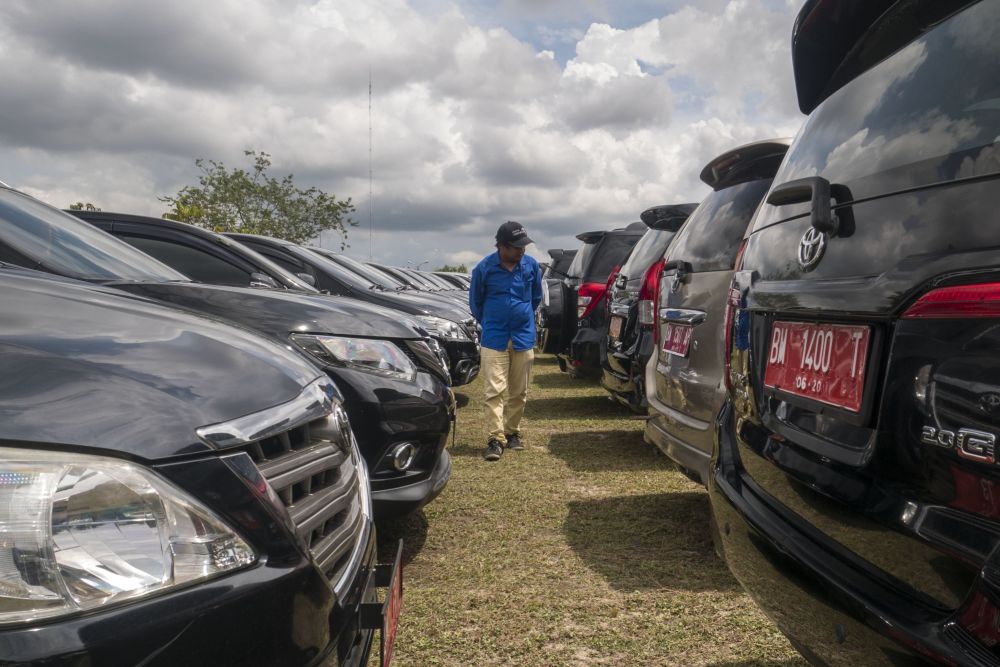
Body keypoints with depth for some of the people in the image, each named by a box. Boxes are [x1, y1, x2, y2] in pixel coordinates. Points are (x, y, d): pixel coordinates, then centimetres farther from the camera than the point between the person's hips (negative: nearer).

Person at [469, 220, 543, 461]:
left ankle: (512, 433, 24)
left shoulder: (531, 265, -1)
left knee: (519, 392, 9)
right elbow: (475, 302, 7)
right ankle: (496, 439, -5)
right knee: (495, 390, -7)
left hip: (523, 338, 3)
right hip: (494, 339, -2)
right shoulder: (484, 268, -8)